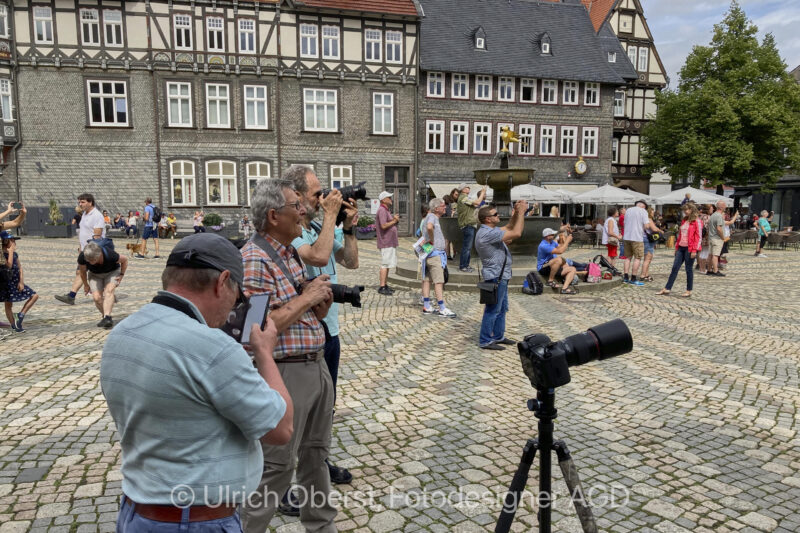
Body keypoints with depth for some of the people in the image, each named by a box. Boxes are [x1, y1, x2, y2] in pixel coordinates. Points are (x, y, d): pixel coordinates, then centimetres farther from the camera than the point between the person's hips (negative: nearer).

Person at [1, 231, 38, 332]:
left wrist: (21, 282, -3)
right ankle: (14, 326, 6)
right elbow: (8, 266, -25)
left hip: (16, 281, 6)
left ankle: (21, 314, 2)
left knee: (35, 296, -1)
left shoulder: (14, 253, 8)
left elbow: (20, 268, 7)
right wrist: (10, 251, -20)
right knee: (8, 305, 2)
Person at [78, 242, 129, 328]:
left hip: (112, 272, -3)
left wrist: (121, 275, -11)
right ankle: (105, 316, 6)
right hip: (95, 275, 3)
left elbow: (125, 260, -13)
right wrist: (86, 285, 5)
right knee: (97, 297, -18)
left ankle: (107, 318, -41)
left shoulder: (110, 255, -36)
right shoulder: (82, 258, -29)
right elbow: (82, 272, -7)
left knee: (109, 290, -31)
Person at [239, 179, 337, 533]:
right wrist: (307, 297, -18)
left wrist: (320, 304, -2)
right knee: (275, 466, 4)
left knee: (316, 454, 21)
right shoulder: (254, 260, -18)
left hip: (316, 366, 9)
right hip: (286, 374, -9)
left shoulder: (290, 253, 10)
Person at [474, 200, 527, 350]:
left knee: (502, 308, 18)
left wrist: (516, 213, 9)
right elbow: (516, 233, -24)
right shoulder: (487, 233, -23)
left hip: (501, 276, 11)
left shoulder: (490, 230, 11)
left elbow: (509, 227, 24)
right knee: (493, 309, -4)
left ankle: (498, 336, 29)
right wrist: (521, 212, -15)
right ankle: (485, 341, 3)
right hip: (495, 277, -11)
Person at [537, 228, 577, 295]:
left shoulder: (552, 242, 9)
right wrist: (567, 241, -17)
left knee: (572, 269, -2)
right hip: (543, 268, -10)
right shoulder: (543, 245, -21)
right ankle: (550, 280, -21)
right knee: (558, 259, -36)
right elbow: (560, 251, -27)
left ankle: (564, 288, -22)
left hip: (553, 268, 10)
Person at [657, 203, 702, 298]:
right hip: (681, 248, 7)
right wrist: (677, 247, 15)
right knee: (675, 268, 4)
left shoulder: (696, 222, -6)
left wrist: (694, 250, -16)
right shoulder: (684, 221, 16)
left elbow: (699, 237, -10)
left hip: (689, 249, -7)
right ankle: (667, 289, 5)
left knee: (689, 269, 1)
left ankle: (689, 291, 12)